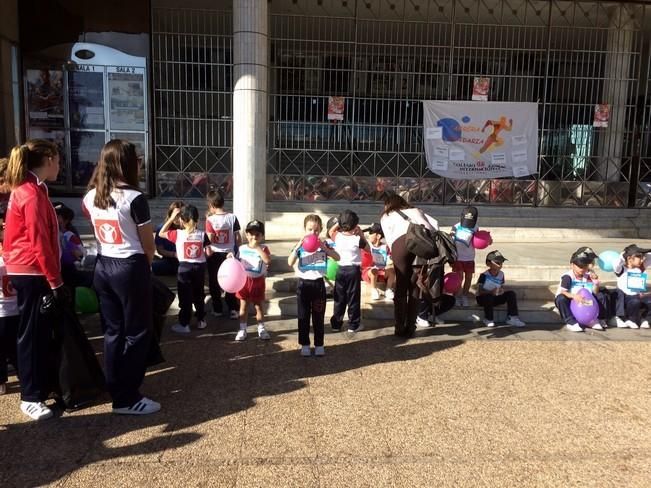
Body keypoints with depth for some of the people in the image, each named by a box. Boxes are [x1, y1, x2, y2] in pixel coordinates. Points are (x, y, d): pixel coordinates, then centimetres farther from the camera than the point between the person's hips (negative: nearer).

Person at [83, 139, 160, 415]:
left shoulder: (91, 197, 4)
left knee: (112, 331, 14)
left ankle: (115, 392, 23)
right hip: (130, 269, -6)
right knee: (136, 333, 5)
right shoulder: (134, 198, -15)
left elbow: (99, 231, 15)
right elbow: (149, 245, -8)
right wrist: (145, 265, 9)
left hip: (102, 267, 7)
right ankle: (127, 399, 11)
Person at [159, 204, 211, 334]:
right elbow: (209, 253, -3)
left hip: (184, 268, -3)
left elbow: (161, 233, 3)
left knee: (185, 297, 5)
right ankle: (201, 320, 26)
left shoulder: (177, 234, -12)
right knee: (198, 295, 17)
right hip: (199, 267, 3)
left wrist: (171, 218, 1)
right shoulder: (202, 234, -8)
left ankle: (184, 324, 10)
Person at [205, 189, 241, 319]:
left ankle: (217, 309, 19)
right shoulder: (232, 217, -6)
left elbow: (209, 239, -16)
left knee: (214, 283, 13)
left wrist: (207, 219, -5)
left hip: (214, 254, -2)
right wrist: (238, 251, 12)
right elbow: (238, 238, -3)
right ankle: (233, 309, 13)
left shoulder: (210, 219, -13)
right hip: (229, 254, 2)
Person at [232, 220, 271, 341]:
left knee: (258, 305, 11)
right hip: (244, 279, 2)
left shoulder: (263, 248, -9)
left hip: (258, 281, -2)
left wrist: (257, 247, -25)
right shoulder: (242, 248, 0)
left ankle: (261, 329, 24)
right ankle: (242, 330, 20)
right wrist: (232, 257, -10)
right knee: (243, 305, 10)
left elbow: (268, 260, -28)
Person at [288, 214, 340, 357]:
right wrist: (297, 247, -25)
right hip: (303, 284, 0)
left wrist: (324, 248, -27)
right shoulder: (300, 245, -3)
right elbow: (290, 263, -15)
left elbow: (337, 258, -14)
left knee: (319, 316, 9)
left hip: (319, 283, 1)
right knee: (303, 316, 8)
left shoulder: (324, 244, -1)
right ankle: (305, 344, 21)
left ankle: (319, 344, 21)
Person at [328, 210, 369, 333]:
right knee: (353, 298, 5)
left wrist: (338, 222, 11)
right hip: (354, 270, -3)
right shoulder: (358, 239, -12)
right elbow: (368, 249, 6)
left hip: (340, 270, 3)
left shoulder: (337, 237, -3)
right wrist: (362, 235, 7)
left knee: (339, 298, 12)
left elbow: (331, 231, 21)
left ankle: (336, 323, 18)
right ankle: (353, 325, 12)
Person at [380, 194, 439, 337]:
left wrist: (394, 253, 18)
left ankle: (400, 328, 10)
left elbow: (389, 238, 14)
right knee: (415, 288, 11)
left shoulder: (386, 216, 30)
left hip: (401, 242, -2)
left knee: (401, 288, 9)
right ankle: (410, 328, 13)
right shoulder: (416, 210, 38)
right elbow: (434, 224, 22)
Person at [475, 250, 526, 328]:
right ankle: (488, 319, -17)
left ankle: (511, 318, -10)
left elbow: (502, 287, 9)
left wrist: (501, 290, -16)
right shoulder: (484, 275, -19)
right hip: (482, 298, -6)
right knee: (489, 296, -38)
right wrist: (490, 292, -37)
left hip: (495, 298, 6)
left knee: (511, 293, -9)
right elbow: (480, 291, -21)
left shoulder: (501, 274, -1)